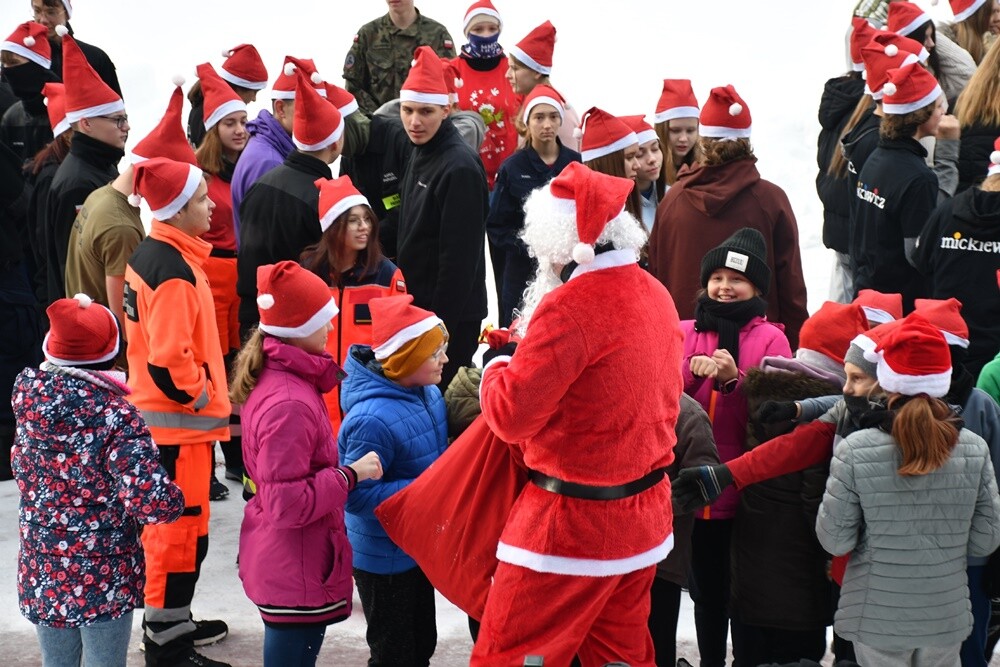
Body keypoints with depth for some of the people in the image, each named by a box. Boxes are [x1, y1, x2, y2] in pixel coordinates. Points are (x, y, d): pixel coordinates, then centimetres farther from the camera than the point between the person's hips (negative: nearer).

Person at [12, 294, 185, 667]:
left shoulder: (29, 399, -4)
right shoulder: (116, 416, -21)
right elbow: (152, 502, -27)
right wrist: (174, 500, -7)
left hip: (42, 575, 5)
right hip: (103, 578, -5)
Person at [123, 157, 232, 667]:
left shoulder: (147, 255, 8)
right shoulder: (175, 271, -22)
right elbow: (170, 361, -27)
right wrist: (204, 398, -12)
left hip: (156, 413, 10)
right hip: (180, 422, -10)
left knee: (171, 522, 20)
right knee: (181, 528, -2)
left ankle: (170, 620, 33)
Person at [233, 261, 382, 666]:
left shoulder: (275, 377, 6)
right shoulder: (289, 404, -25)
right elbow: (289, 503, -26)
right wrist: (351, 474, -19)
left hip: (286, 566, 10)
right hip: (296, 573, -10)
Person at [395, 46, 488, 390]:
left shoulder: (460, 168, -18)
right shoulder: (420, 156, 10)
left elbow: (459, 258, -20)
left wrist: (441, 326, -19)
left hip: (451, 317, -9)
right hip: (418, 310, 9)